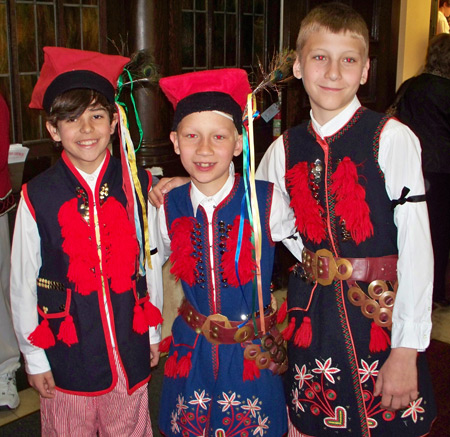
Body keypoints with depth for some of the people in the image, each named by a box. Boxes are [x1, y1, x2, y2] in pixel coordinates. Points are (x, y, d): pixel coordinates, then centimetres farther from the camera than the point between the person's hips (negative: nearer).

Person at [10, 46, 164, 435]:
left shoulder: (137, 186, -4)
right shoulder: (38, 197, -10)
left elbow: (151, 261, 4)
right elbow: (23, 283, -3)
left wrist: (153, 333, 10)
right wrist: (34, 358, 2)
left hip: (130, 348, 2)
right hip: (67, 352, -1)